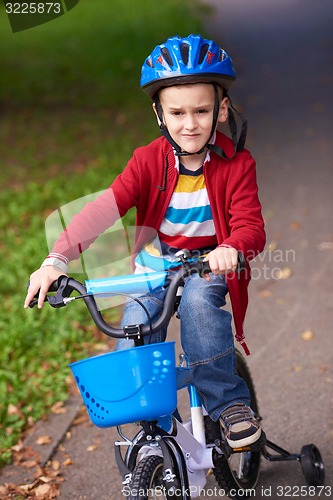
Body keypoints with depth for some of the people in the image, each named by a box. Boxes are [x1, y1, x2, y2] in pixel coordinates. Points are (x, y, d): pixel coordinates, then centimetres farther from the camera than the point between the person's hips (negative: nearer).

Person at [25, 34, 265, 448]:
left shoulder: (236, 164, -10)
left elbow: (251, 226, -18)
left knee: (198, 301, -34)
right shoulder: (148, 161, -10)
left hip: (208, 263, -2)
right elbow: (104, 209, -21)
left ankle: (229, 402, -20)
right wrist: (55, 260, -35)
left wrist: (230, 249, -45)